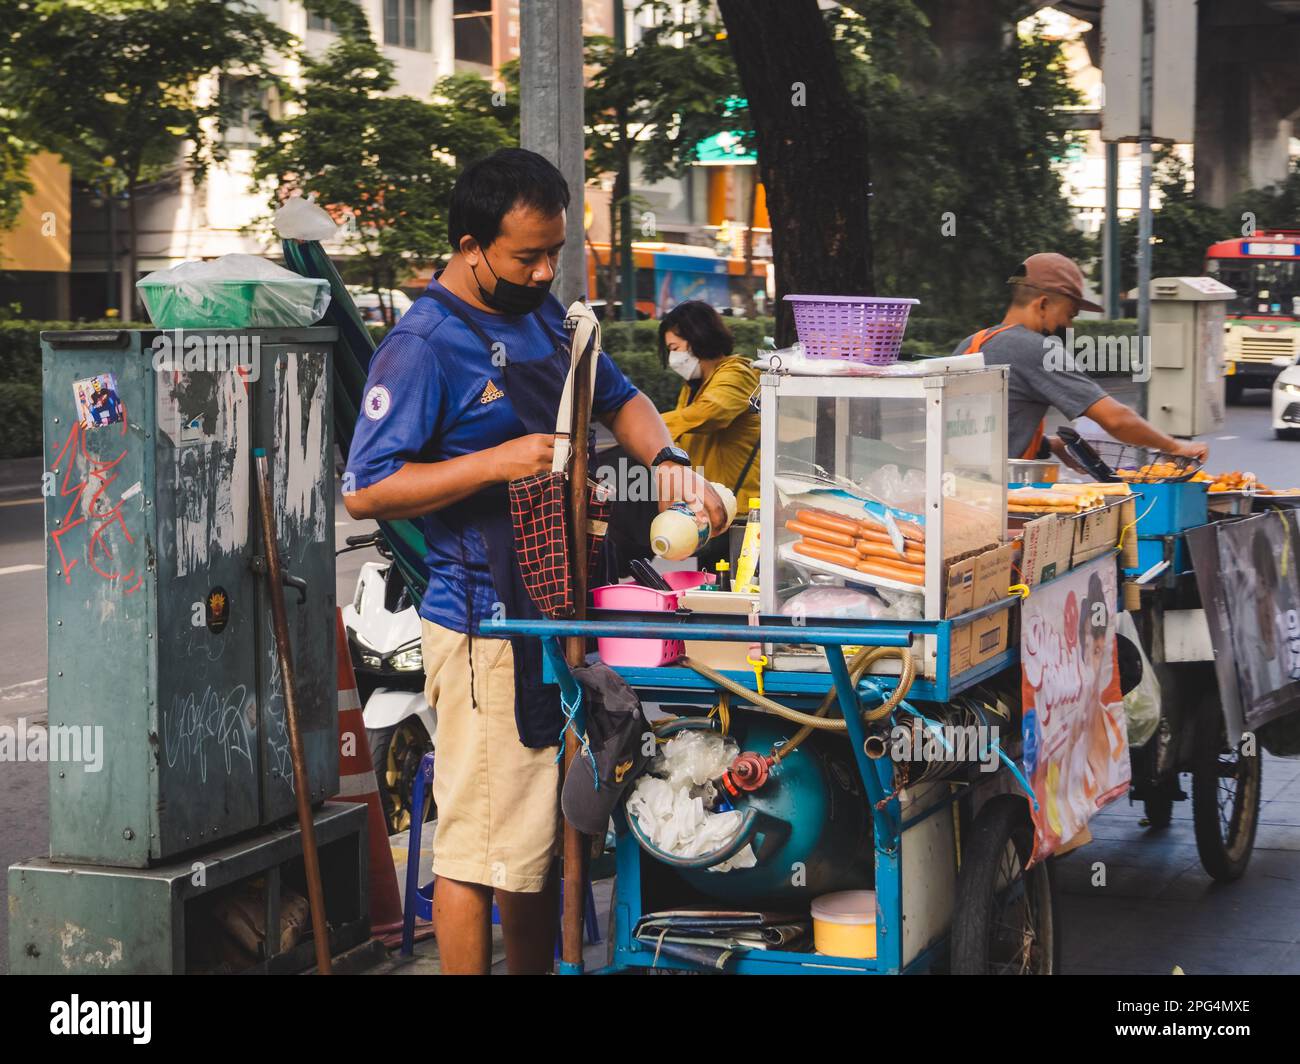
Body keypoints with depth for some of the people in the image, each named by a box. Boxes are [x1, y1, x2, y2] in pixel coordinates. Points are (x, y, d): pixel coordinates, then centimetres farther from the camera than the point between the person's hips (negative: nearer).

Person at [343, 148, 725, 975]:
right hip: (488, 624, -8)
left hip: (560, 612, 8)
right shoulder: (423, 348, -13)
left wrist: (667, 461, 3)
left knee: (545, 836, 14)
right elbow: (367, 492, -16)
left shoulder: (544, 314, 13)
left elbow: (618, 398, 23)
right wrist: (498, 463, -22)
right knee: (484, 843, -5)